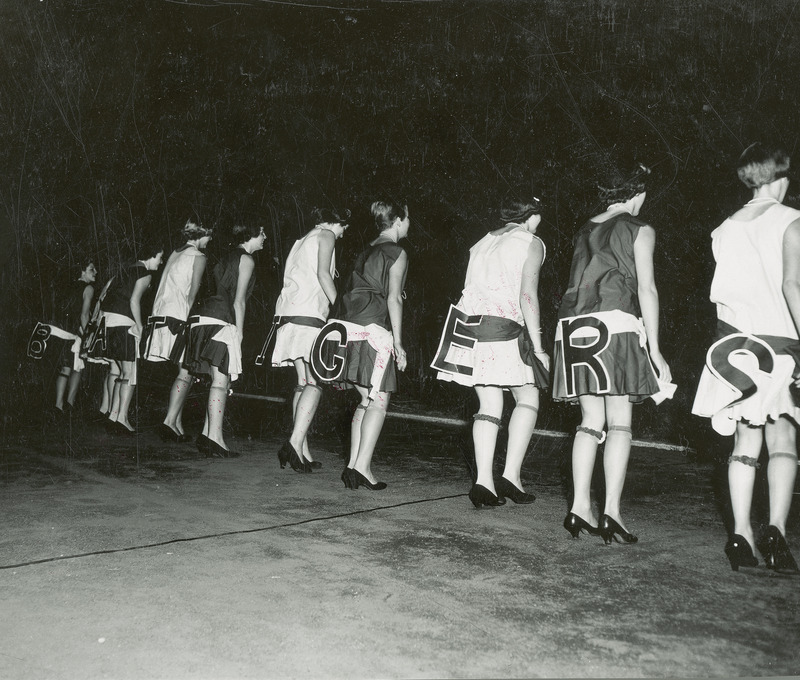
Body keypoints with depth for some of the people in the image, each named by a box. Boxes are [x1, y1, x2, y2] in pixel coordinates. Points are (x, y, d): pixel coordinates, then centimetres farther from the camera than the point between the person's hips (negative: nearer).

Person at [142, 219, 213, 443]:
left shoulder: (175, 254, 22)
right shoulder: (198, 256, -1)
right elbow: (193, 291, -9)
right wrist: (189, 316, -10)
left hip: (162, 314, 8)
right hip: (179, 316, -8)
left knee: (182, 372, 10)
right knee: (186, 373, -7)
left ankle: (177, 424, 8)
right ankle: (170, 422, -17)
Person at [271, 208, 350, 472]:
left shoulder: (302, 240, 29)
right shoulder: (326, 235, 5)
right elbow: (323, 274, -9)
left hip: (288, 311, 9)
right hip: (308, 313, -8)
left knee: (303, 382, 7)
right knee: (315, 382, -12)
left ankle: (302, 451, 5)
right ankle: (296, 441, -24)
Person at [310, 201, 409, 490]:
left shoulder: (366, 251, 20)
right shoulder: (397, 253, -2)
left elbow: (351, 291, 16)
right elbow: (393, 298, -9)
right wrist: (398, 343, -9)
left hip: (351, 328, 8)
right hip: (375, 329, -7)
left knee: (366, 399, 12)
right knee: (379, 400, -3)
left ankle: (354, 464, 9)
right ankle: (362, 467, -7)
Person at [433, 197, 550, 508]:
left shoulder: (482, 242, 22)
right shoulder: (531, 243, 3)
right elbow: (527, 296, -8)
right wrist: (537, 346, -8)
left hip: (468, 324, 6)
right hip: (503, 327, -6)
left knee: (489, 405, 7)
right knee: (528, 399, 7)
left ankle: (483, 481, -1)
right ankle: (511, 476, -2)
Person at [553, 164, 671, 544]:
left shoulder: (584, 231, 22)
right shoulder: (639, 230, 7)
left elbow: (579, 284, 15)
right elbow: (646, 289, 0)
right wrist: (654, 349, -1)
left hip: (573, 325, 5)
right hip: (615, 321, -5)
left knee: (591, 420, 7)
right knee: (619, 420, -2)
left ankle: (580, 508, 3)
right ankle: (612, 511, -8)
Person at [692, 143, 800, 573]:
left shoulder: (725, 228, 14)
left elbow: (723, 293, 9)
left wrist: (733, 337, 13)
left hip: (735, 341, 4)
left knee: (745, 441, 7)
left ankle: (742, 536, 5)